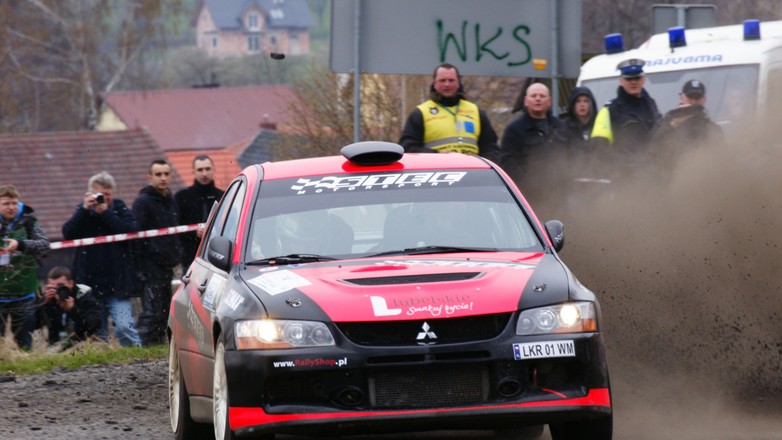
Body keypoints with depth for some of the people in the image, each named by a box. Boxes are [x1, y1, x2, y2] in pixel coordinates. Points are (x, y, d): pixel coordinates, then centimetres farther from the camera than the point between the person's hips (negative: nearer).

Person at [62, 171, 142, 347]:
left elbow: (132, 230, -15)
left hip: (117, 284, -2)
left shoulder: (120, 209, 5)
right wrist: (84, 210, -17)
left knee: (124, 326, -17)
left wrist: (106, 213, -17)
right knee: (96, 331, 7)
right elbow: (68, 233, -7)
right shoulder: (83, 210, 9)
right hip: (90, 282, 2)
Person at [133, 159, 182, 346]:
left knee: (164, 311, 9)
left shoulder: (171, 201, 17)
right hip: (151, 266, -8)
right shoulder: (143, 201, -6)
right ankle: (146, 346, -13)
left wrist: (177, 255, 15)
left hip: (167, 266, 8)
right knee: (151, 312, -12)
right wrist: (141, 266, -17)